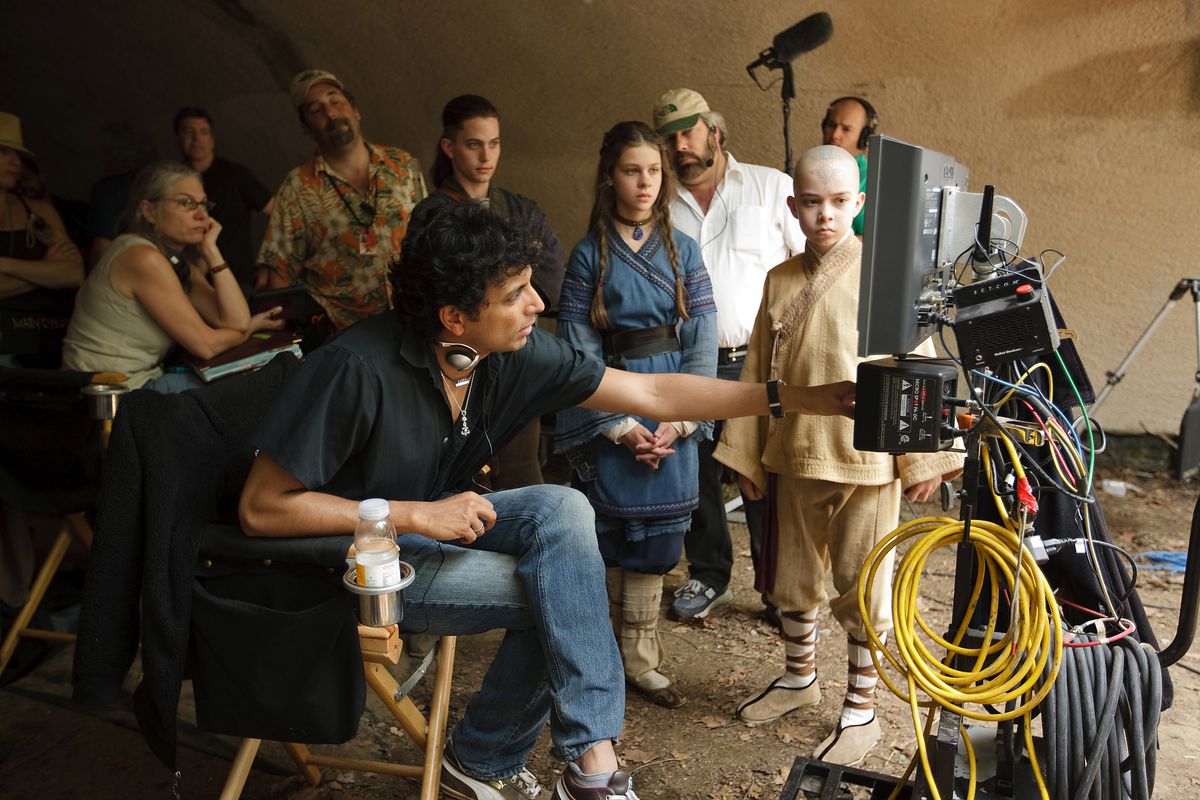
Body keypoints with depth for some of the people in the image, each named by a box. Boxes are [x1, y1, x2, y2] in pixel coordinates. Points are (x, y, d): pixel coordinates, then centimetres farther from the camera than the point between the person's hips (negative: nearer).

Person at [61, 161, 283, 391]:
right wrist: (252, 327, -1)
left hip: (141, 381, 8)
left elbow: (236, 320, -4)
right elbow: (205, 346, -19)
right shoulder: (143, 258, -19)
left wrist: (211, 249, -5)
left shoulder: (178, 260, 7)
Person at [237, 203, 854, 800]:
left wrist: (807, 398, -11)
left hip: (431, 516, 6)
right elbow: (260, 509, -23)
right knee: (561, 599, -20)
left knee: (563, 511, -21)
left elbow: (653, 394, -9)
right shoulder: (357, 370, -29)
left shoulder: (519, 353, -13)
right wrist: (417, 516, -29)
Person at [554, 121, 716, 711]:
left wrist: (681, 420, -9)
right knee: (611, 538, 4)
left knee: (656, 539, 6)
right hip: (609, 411, -2)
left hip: (673, 418, 2)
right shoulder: (588, 255, 0)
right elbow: (580, 351, -5)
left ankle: (639, 661, 21)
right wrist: (620, 426, -12)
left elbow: (701, 341, 2)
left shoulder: (682, 250, 6)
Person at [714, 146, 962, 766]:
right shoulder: (780, 281, 5)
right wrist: (746, 454, 10)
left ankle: (861, 710, 24)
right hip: (792, 457, 5)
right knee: (792, 577, 18)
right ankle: (799, 676, 41)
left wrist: (925, 457, -8)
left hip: (866, 460, -4)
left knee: (862, 590, 6)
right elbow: (758, 372, 8)